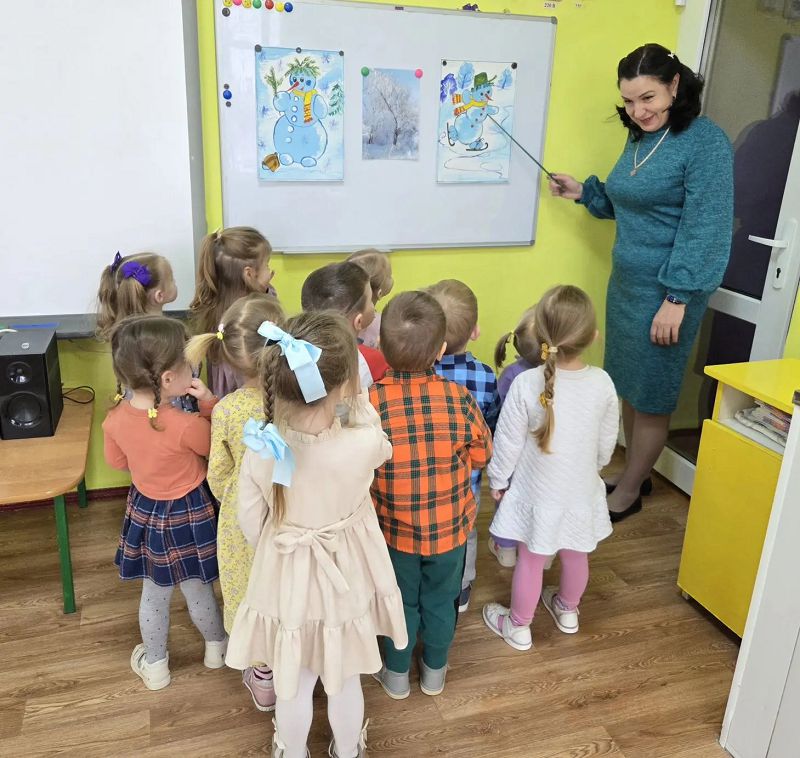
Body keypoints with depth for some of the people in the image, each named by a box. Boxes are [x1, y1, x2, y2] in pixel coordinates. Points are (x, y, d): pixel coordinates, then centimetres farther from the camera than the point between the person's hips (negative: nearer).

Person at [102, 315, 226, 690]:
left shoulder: (115, 418, -16)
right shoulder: (186, 426, -33)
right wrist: (209, 401, -15)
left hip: (144, 511, 4)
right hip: (188, 514, -4)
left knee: (153, 594, 23)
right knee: (197, 589, 19)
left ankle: (155, 665, 42)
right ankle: (216, 647, 45)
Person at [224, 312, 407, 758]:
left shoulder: (262, 449, -23)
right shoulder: (364, 444, -31)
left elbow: (252, 524, -7)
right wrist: (358, 400, 1)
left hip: (287, 582, 1)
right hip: (345, 582, -1)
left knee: (294, 687, 27)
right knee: (346, 683, 27)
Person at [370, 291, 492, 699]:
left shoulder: (370, 401, -25)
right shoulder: (459, 398, -22)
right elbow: (481, 453, -6)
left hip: (395, 527, 0)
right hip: (449, 526, 1)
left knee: (401, 602, 22)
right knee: (441, 601, 23)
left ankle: (396, 674, 41)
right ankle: (435, 671, 44)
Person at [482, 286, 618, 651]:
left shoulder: (526, 384, -26)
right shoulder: (602, 383, -16)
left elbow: (508, 442, -16)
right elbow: (607, 442, -2)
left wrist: (497, 480, 1)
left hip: (538, 493, -3)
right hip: (581, 490, 3)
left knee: (530, 561, 15)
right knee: (575, 556, 25)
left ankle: (518, 627, 35)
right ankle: (568, 610, 51)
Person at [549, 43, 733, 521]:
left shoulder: (705, 141, -14)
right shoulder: (639, 139, 10)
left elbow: (705, 228, -18)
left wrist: (677, 298, -21)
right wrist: (584, 192, 10)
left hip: (667, 290, -8)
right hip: (625, 282, 8)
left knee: (651, 397, 4)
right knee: (628, 388, 15)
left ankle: (628, 493, 20)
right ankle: (634, 474, 33)